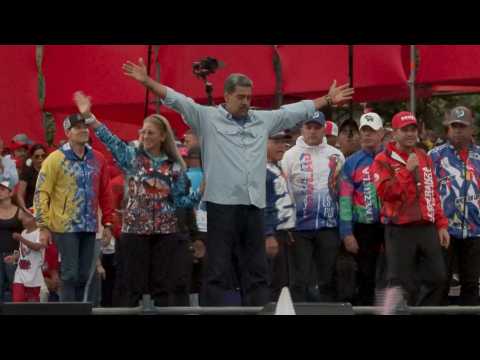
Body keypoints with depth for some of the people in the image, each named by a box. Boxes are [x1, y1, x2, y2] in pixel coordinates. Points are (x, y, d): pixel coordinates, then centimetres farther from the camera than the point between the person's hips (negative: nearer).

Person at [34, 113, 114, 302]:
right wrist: (43, 226, -11)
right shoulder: (55, 159, -6)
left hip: (89, 227, 5)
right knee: (70, 274, -5)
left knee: (83, 275, 7)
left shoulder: (98, 159, 8)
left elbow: (105, 193, 13)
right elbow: (41, 193, -7)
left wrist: (107, 223, 10)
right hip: (65, 226, -5)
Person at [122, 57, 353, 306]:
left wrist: (328, 100, 26)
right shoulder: (207, 117, 3)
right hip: (222, 204, -4)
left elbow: (297, 110, 23)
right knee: (219, 270, -2)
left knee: (256, 270, 8)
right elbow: (177, 100, -4)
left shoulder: (263, 120, 16)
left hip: (254, 205, 4)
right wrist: (146, 81, -14)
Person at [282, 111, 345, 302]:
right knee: (300, 279, -1)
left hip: (329, 225, 2)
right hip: (300, 227, -2)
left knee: (328, 279, 6)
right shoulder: (291, 155, 3)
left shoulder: (336, 155, 9)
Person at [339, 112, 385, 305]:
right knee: (365, 278, 6)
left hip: (390, 225, 0)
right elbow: (345, 200, 0)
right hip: (364, 229, 0)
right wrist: (347, 233, -6)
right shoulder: (352, 163, 3)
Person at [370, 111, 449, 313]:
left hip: (427, 226, 6)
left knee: (438, 277, 5)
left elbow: (434, 194, 19)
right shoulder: (383, 160, -3)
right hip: (400, 229, -6)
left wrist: (441, 224, 13)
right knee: (400, 281, -7)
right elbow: (385, 192, -17)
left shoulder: (424, 158, 16)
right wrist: (407, 170, -19)